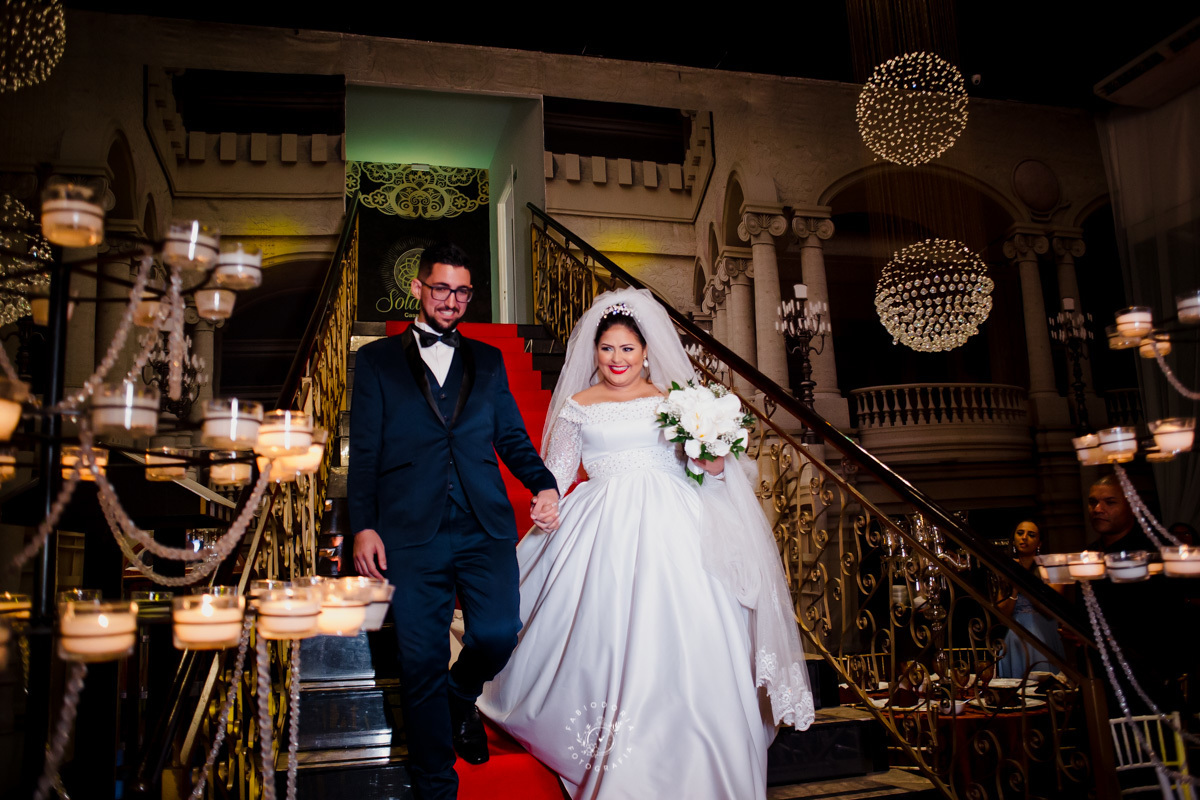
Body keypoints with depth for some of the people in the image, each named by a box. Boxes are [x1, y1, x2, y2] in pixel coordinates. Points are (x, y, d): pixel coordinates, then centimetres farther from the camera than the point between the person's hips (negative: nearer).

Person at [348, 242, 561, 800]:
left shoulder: (488, 360, 18)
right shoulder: (376, 360, 12)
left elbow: (512, 436, 13)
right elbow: (364, 450, 5)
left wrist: (543, 484, -5)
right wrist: (364, 526, -5)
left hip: (485, 528, 2)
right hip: (411, 533, -2)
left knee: (498, 634, -8)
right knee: (421, 663, 2)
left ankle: (461, 696, 29)